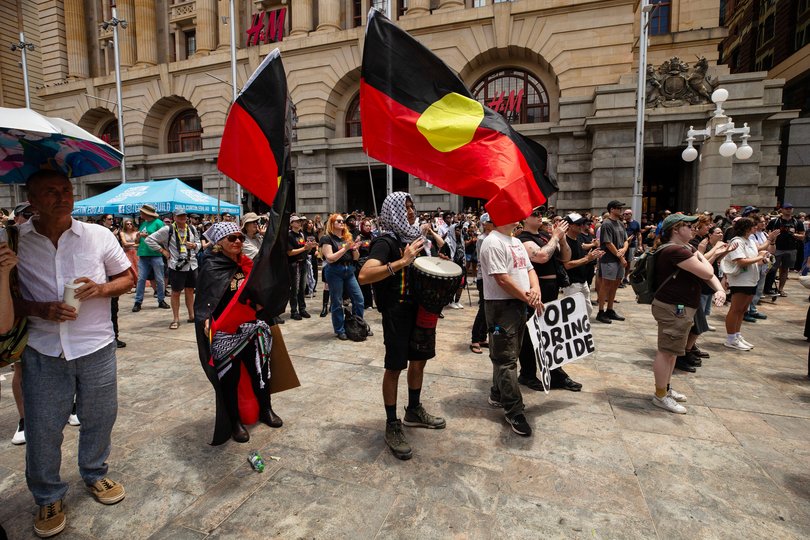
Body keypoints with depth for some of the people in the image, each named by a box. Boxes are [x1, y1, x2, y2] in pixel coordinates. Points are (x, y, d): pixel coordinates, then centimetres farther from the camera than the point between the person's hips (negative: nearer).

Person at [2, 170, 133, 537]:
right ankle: (48, 498, 31)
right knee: (42, 429, 9)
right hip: (43, 352, 0)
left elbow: (127, 278, 5)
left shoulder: (99, 235, -2)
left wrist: (100, 289, -15)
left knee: (99, 419, 15)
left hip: (97, 347, 1)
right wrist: (40, 310, -18)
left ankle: (94, 474, 39)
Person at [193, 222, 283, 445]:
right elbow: (203, 301, -16)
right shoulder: (211, 268, -10)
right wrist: (205, 320, -32)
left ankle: (265, 410, 33)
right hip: (224, 334, -5)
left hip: (250, 328, 5)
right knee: (229, 377, 7)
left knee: (260, 370, 12)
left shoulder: (245, 264, 6)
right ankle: (234, 421, 26)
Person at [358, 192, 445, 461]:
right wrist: (401, 261, -36)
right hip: (396, 312, -8)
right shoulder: (386, 242, -15)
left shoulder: (415, 236, 10)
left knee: (419, 359, 17)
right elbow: (364, 275, -31)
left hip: (419, 307, 8)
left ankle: (414, 411, 37)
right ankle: (392, 426, 15)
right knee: (395, 367, 1)